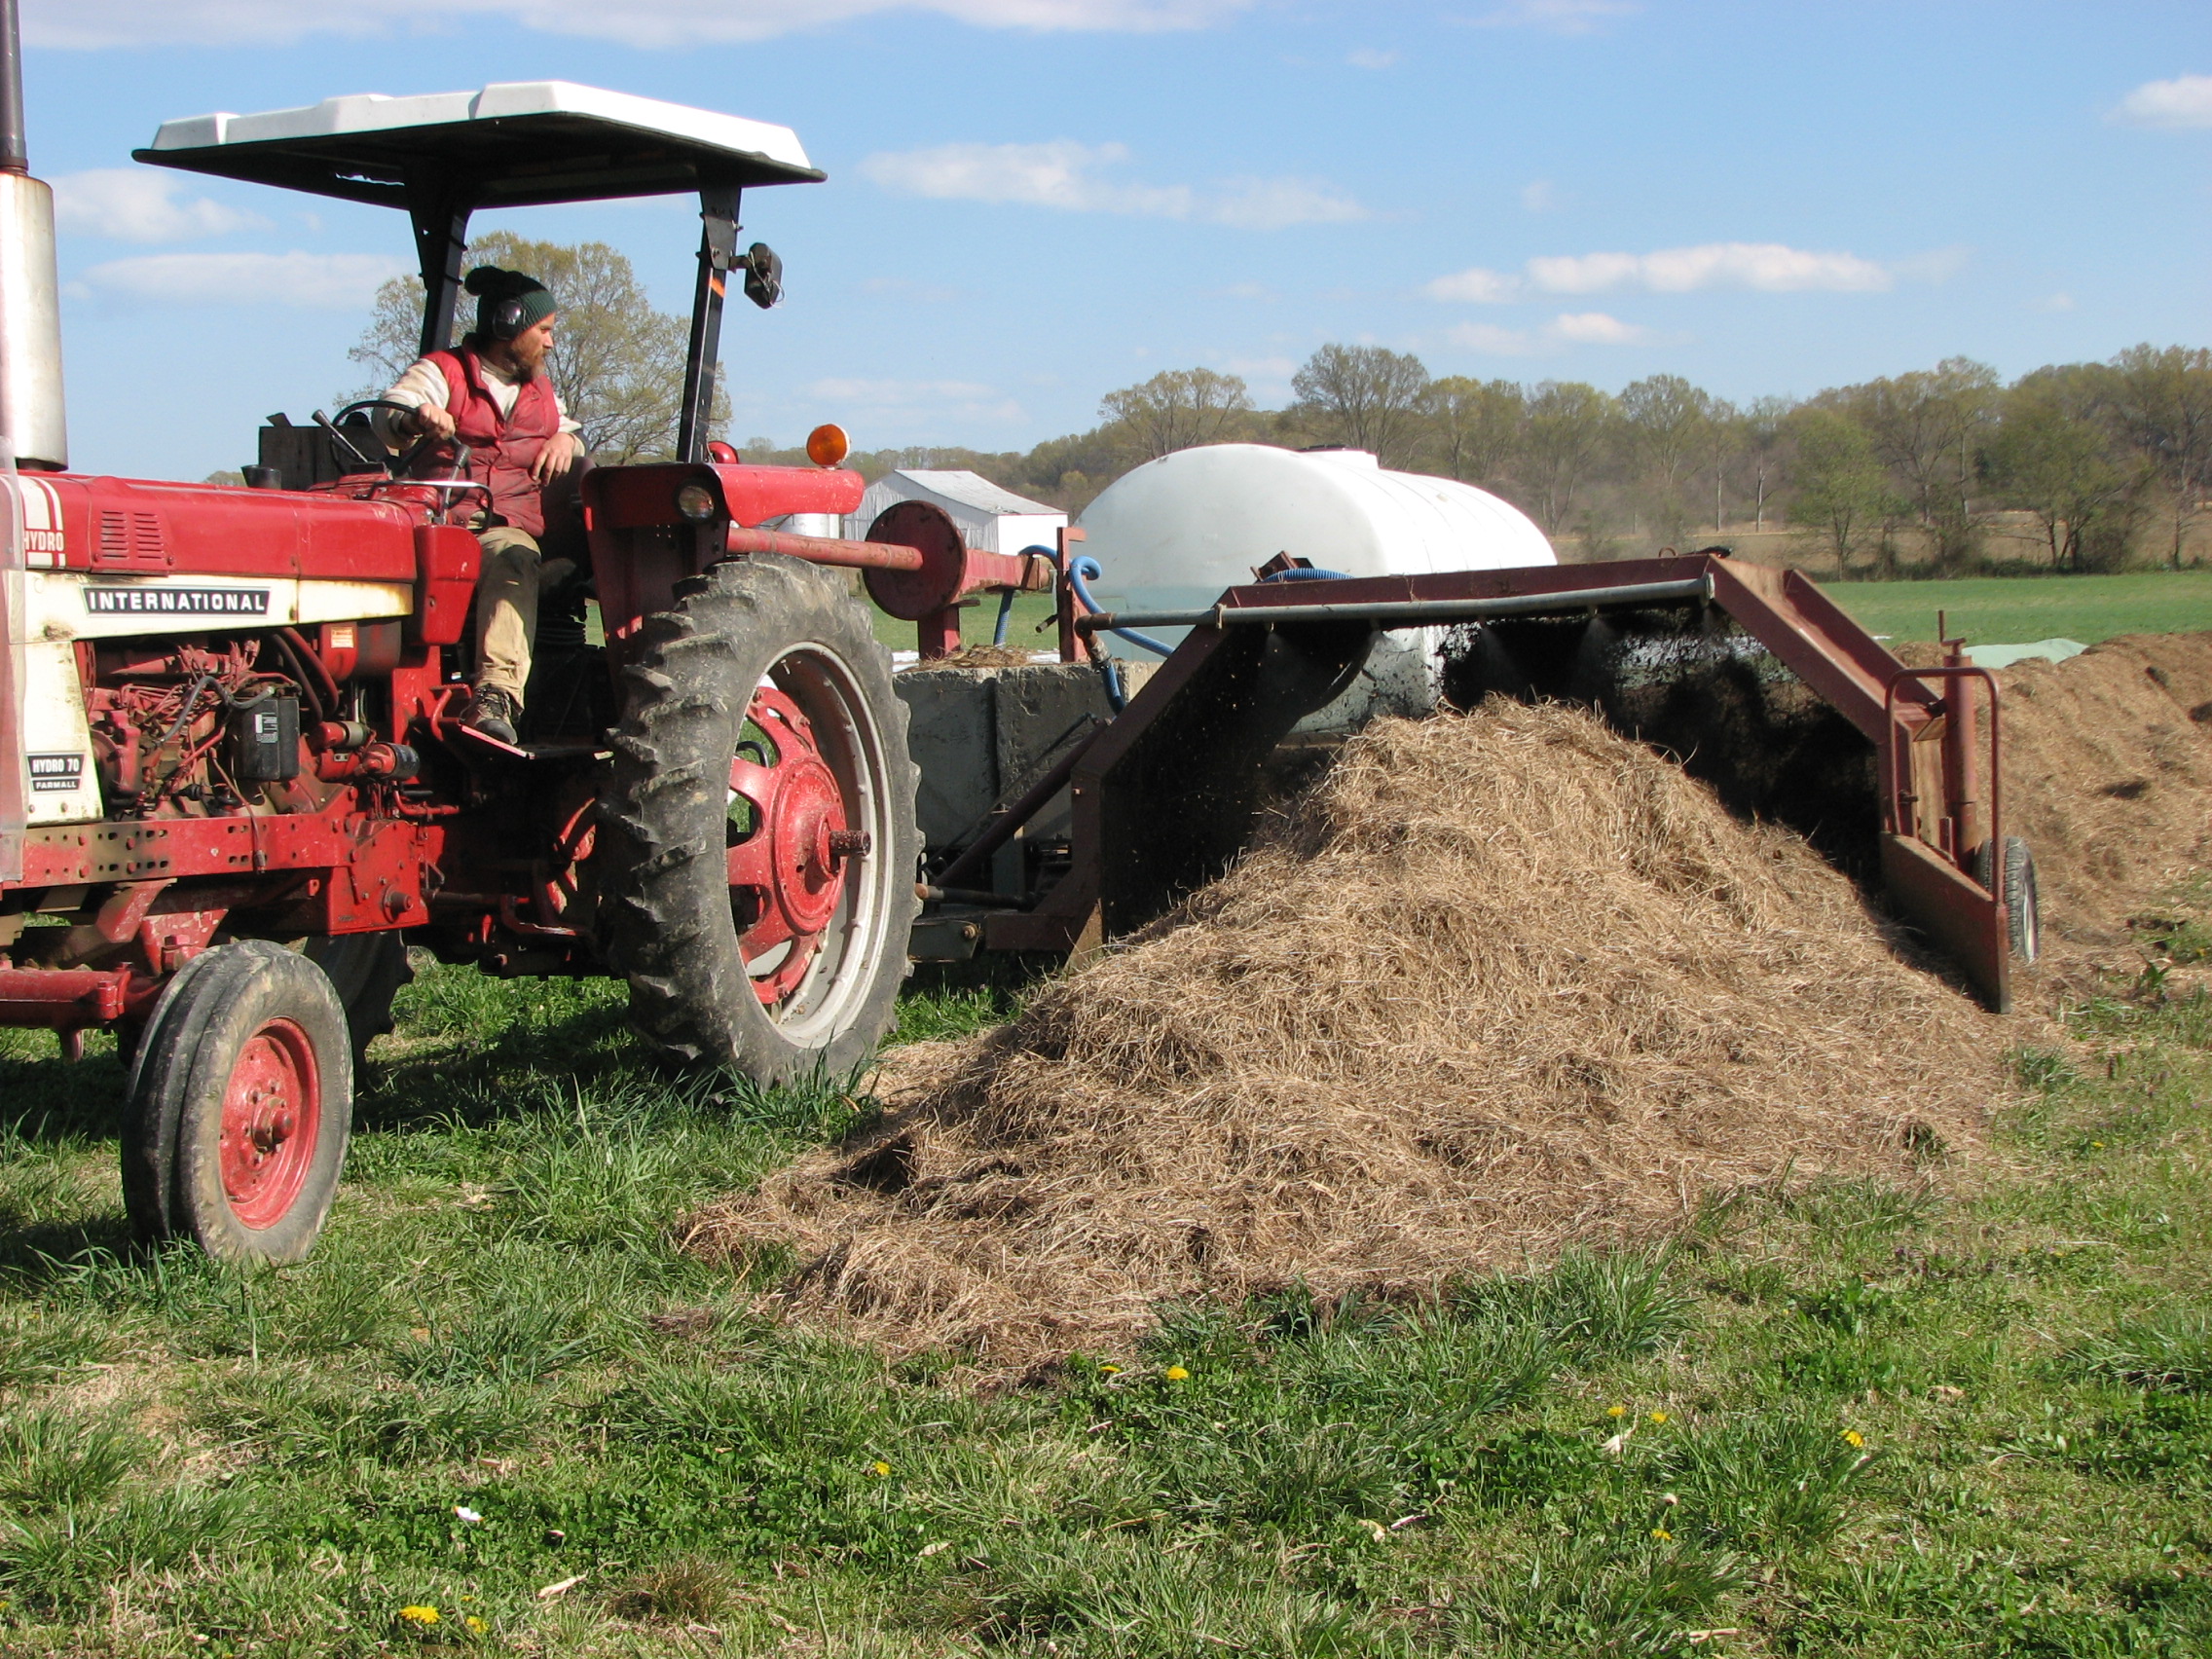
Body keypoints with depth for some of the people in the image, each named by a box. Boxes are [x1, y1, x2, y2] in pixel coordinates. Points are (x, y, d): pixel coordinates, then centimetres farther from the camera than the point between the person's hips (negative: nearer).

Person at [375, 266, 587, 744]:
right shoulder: (442, 371, 9)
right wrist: (416, 418, -34)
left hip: (511, 529, 3)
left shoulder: (541, 388, 31)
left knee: (512, 559, -37)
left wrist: (565, 439, 9)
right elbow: (390, 413, -9)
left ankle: (497, 695, -55)